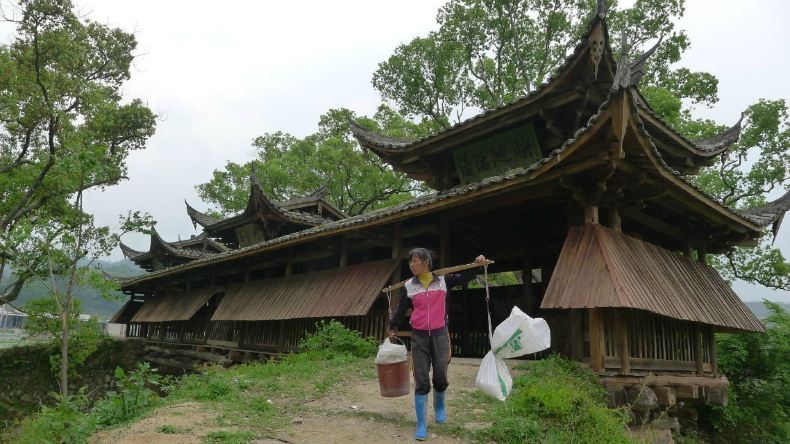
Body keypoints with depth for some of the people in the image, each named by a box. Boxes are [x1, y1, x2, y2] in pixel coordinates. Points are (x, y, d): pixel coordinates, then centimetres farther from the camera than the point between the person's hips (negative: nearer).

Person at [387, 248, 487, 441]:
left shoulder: (443, 279, 1)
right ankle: (421, 425, 8)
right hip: (418, 337, 0)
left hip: (440, 335, 0)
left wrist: (477, 264, -3)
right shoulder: (409, 286, 2)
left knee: (440, 377, -4)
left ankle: (439, 407, 29)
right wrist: (392, 327, 24)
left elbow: (465, 278, 11)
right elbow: (401, 310, 14)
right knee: (421, 381, -2)